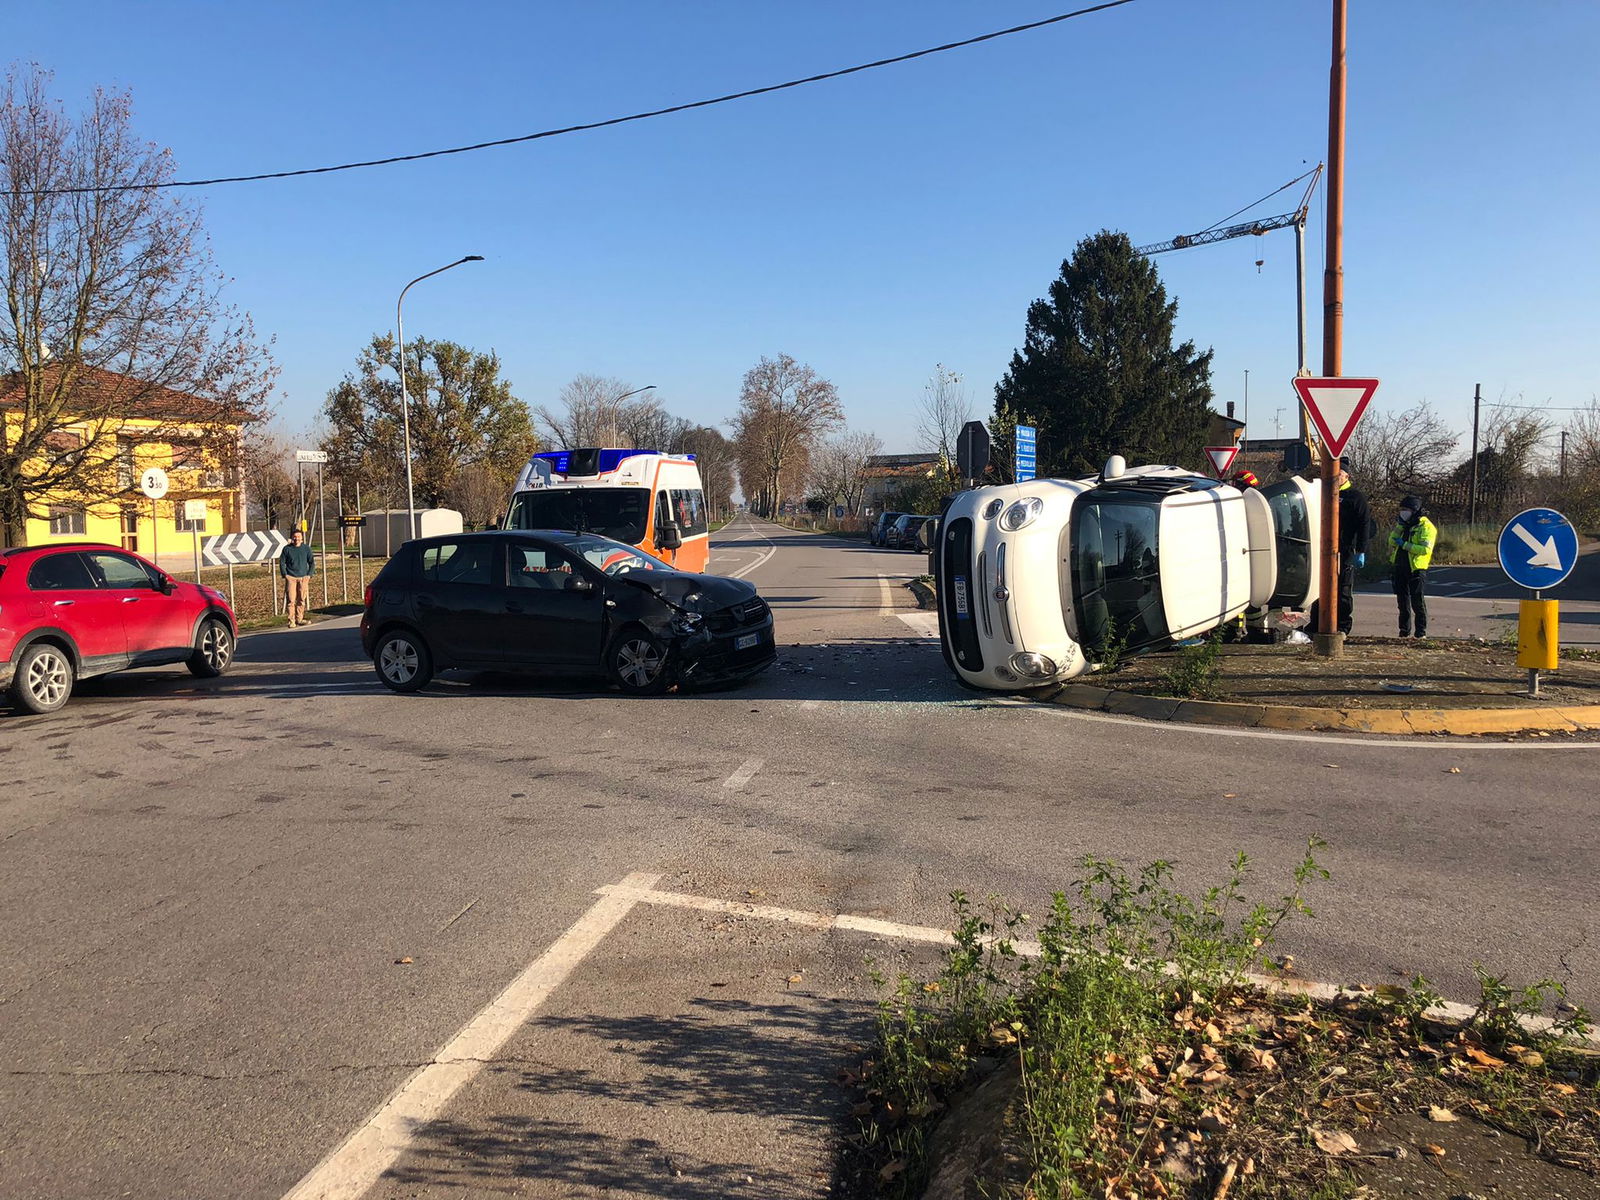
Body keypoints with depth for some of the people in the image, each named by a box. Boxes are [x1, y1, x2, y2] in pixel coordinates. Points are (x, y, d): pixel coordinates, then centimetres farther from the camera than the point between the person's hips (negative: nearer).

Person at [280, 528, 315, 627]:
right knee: (291, 600, -7)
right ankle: (291, 621, -4)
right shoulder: (287, 549, 2)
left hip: (303, 578, 2)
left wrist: (309, 575, 2)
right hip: (290, 578, -2)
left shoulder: (306, 548, 6)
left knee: (302, 600, 5)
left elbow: (312, 563, 12)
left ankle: (299, 619, 16)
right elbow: (282, 563, 7)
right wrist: (285, 575, -4)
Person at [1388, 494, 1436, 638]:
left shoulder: (1426, 527, -9)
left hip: (1416, 568, -7)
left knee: (1417, 601, -4)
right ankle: (1405, 629, 20)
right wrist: (1399, 527, -8)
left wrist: (1404, 545, -19)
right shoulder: (1403, 524, 13)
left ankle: (1421, 630, 4)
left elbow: (1425, 549, -20)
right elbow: (1392, 541, 3)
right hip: (1400, 567, 7)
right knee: (1402, 599, 11)